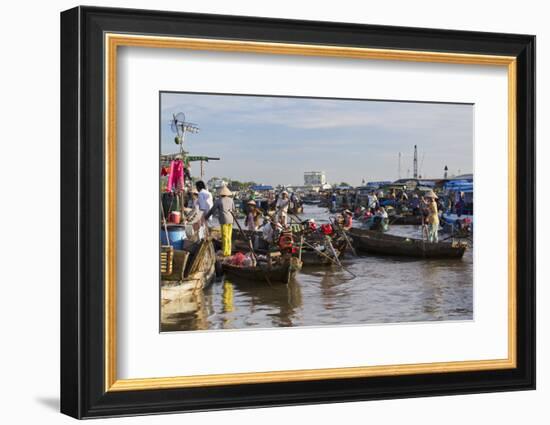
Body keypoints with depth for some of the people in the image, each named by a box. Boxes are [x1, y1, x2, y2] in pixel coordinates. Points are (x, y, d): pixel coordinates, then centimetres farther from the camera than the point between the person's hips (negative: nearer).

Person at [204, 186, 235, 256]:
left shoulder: (218, 201, -6)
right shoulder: (231, 200, 7)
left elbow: (212, 210, 1)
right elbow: (233, 210, 13)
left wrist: (206, 216, 15)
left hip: (224, 220, -5)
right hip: (230, 220, 5)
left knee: (225, 237, -3)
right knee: (228, 237, 10)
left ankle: (225, 252, -3)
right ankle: (228, 252, 11)